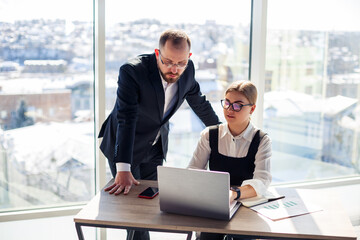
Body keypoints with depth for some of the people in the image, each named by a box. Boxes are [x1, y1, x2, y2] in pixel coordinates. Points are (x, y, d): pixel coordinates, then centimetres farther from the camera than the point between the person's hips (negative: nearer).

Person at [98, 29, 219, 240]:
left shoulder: (187, 69, -13)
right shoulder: (132, 72, -31)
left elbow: (199, 102, 4)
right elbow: (126, 120, -37)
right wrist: (123, 170, -43)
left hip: (156, 145, 5)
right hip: (124, 145, -5)